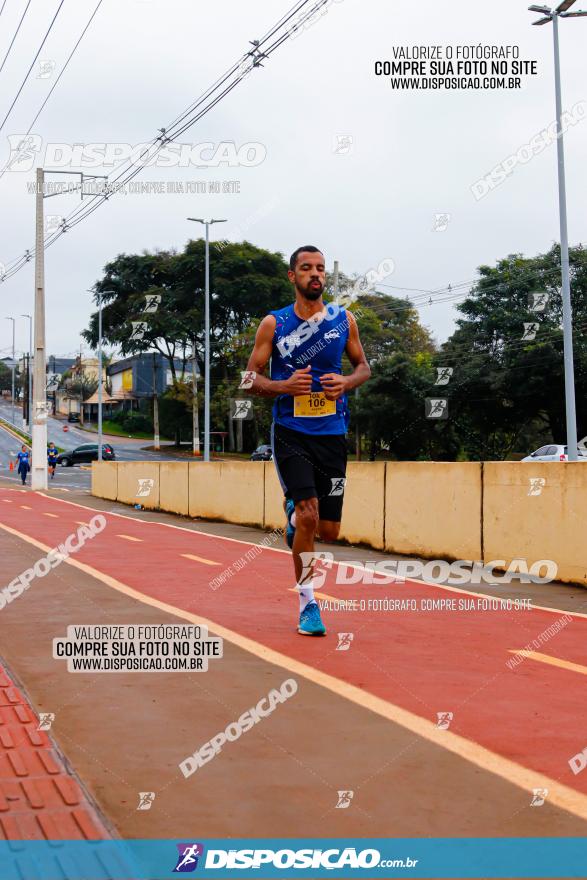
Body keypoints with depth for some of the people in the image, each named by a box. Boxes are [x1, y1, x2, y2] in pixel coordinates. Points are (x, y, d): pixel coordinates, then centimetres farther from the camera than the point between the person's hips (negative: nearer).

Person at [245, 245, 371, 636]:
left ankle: (294, 514, 41)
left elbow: (363, 366, 15)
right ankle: (308, 604, 0)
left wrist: (347, 382, -7)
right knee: (308, 516, -16)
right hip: (291, 432, -3)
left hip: (332, 433, 3)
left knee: (329, 530, 5)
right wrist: (283, 386, -17)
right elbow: (251, 377, 3)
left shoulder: (344, 319, 5)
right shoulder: (274, 324, 0)